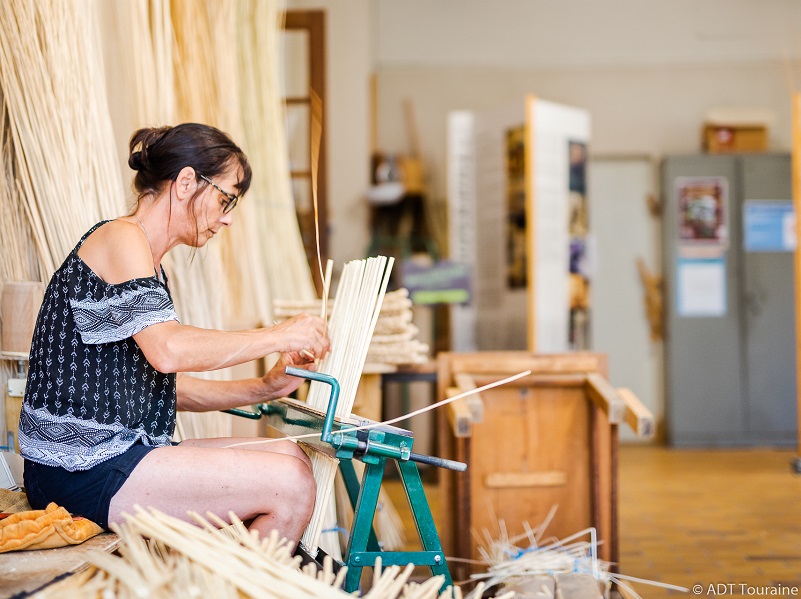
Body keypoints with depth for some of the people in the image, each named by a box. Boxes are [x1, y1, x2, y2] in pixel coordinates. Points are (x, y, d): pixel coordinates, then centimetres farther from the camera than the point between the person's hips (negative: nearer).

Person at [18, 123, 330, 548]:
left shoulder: (148, 261, 21)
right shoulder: (120, 237, -10)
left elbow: (167, 388, 18)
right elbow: (168, 349, -26)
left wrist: (264, 388, 7)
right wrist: (278, 335, -17)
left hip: (114, 454, 10)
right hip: (83, 468, -10)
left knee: (291, 459, 9)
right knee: (289, 484, -16)